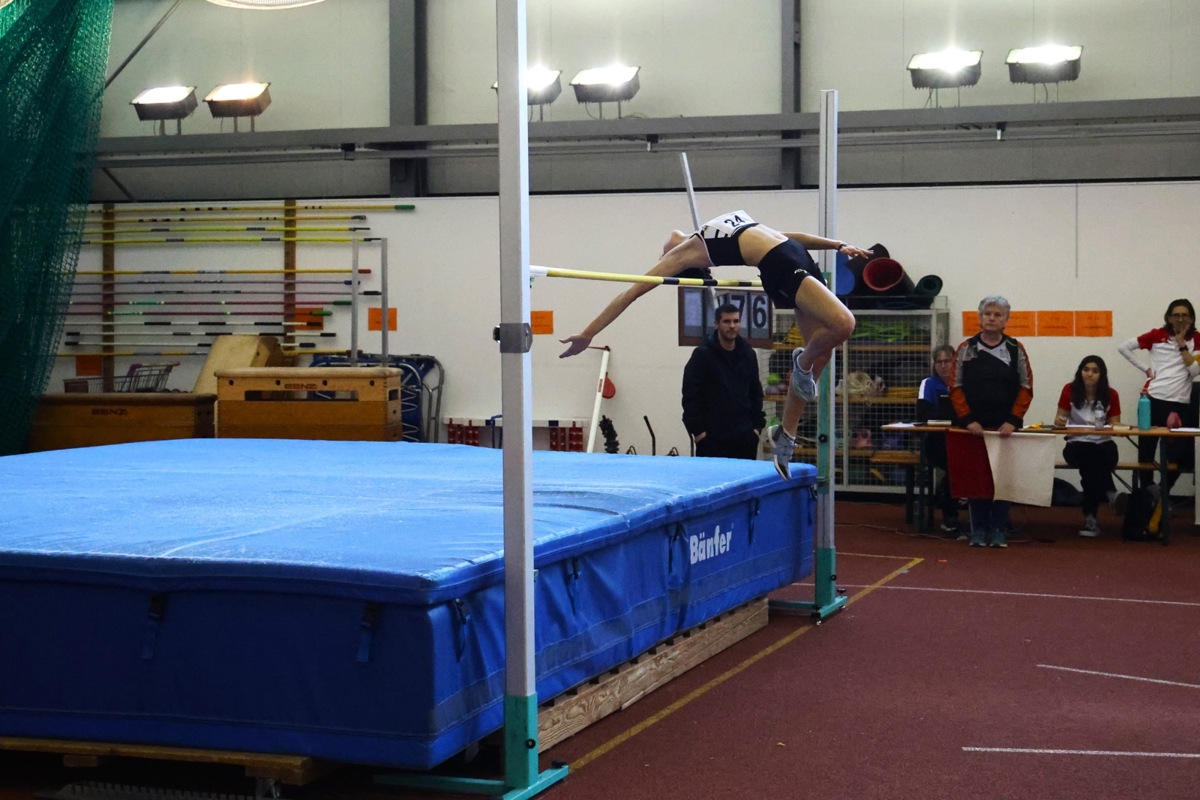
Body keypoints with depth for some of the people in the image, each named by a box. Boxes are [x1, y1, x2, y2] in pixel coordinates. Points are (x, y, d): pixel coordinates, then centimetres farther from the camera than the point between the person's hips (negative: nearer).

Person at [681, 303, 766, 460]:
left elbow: (756, 392, 17)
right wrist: (697, 430, -10)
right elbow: (690, 395, -6)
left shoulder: (748, 354, 10)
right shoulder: (702, 354, -4)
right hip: (712, 438, -4)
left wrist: (757, 426, 9)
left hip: (744, 437, 4)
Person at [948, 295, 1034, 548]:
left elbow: (1026, 389, 2)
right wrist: (968, 420, -9)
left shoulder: (1016, 350, 4)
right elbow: (956, 388, 2)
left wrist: (1013, 421, -9)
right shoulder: (966, 349, 3)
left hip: (1005, 428, 0)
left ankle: (999, 532, 9)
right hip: (974, 428, 0)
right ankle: (978, 531, 11)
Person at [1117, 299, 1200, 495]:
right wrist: (1145, 369, 0)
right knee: (1146, 450, 2)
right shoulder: (1157, 336, 4)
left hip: (1181, 403, 1)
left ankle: (1163, 494, 13)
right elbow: (1123, 347, 4)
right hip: (1153, 400, -1)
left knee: (1180, 455, -4)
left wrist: (1181, 343, -7)